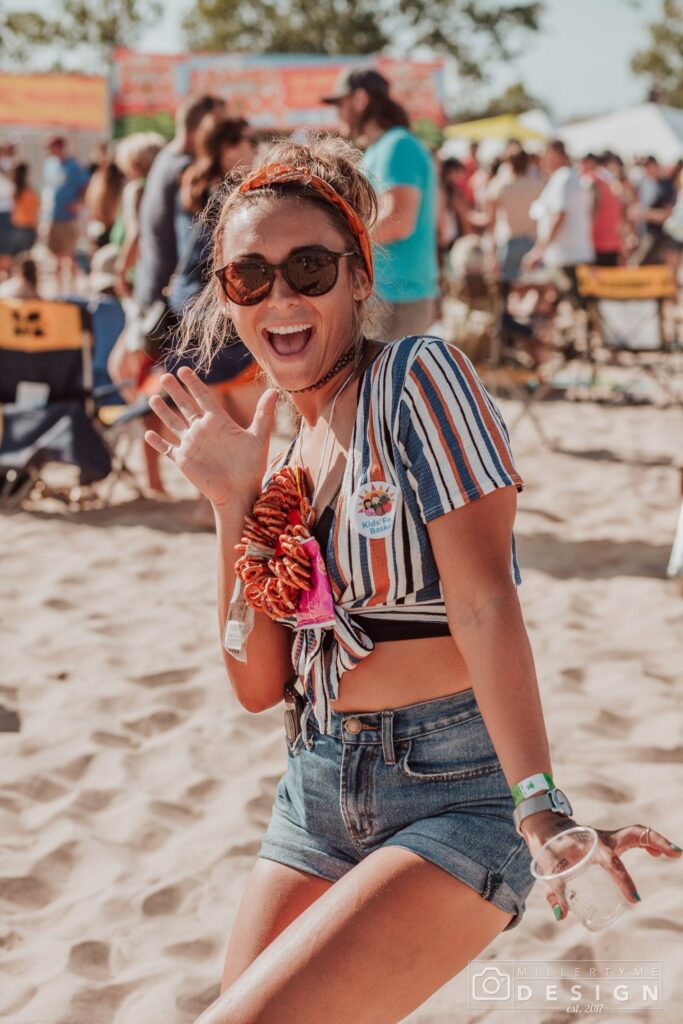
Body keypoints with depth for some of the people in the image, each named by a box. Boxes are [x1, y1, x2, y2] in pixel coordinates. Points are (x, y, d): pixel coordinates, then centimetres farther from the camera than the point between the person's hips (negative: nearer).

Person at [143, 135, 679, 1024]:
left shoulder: (418, 378, -9)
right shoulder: (283, 458, 11)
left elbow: (483, 600, -18)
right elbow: (258, 682, 5)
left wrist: (543, 808, -27)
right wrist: (233, 504, -2)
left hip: (457, 786, -7)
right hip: (318, 791, 7)